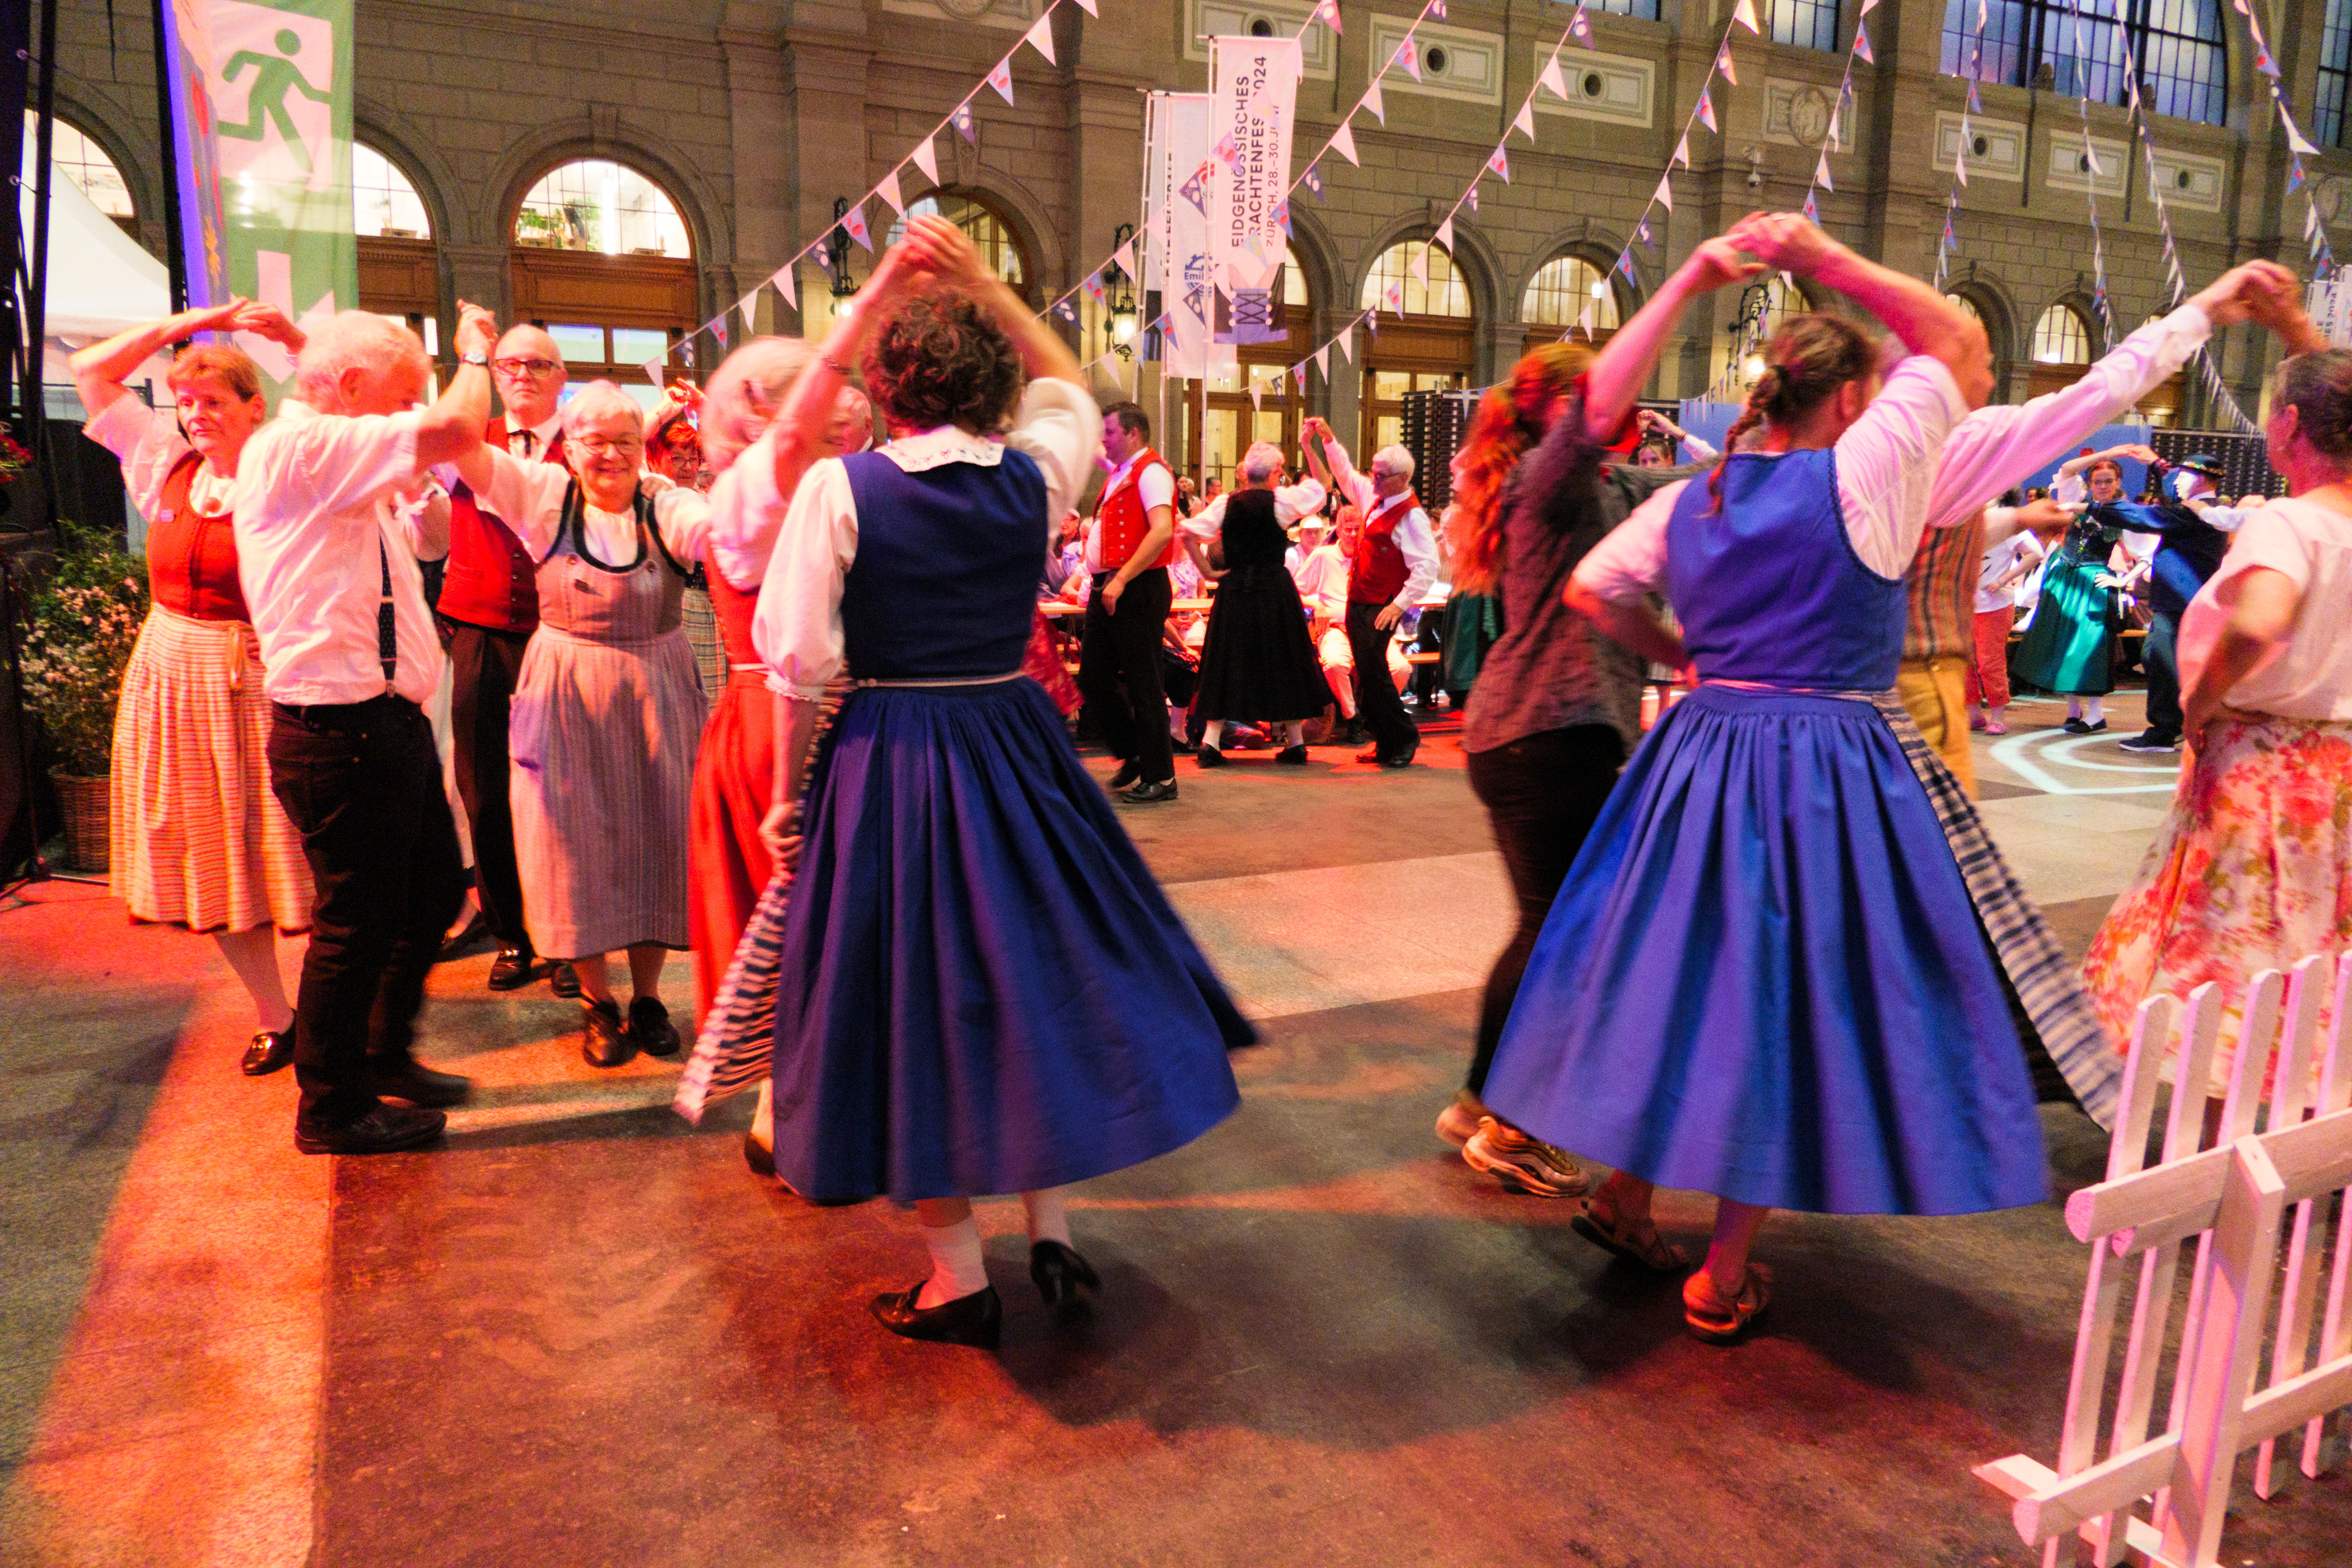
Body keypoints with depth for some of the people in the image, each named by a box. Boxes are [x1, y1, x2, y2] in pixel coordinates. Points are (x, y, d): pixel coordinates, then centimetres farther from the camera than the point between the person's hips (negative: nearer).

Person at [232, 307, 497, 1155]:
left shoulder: (336, 464, 17)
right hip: (340, 730, -10)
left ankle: (385, 1055, 38)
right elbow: (453, 431, -20)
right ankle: (333, 1110, 19)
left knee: (435, 890, 20)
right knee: (358, 920, 1)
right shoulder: (291, 447, -15)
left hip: (389, 721, 10)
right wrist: (475, 355, -5)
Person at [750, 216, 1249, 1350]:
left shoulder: (840, 487, -9)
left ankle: (960, 1275, 18)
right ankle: (1050, 1228, 22)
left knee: (917, 998, 8)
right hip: (1017, 749, 3)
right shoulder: (1035, 476, -3)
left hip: (885, 768, -2)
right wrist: (984, 281, 18)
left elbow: (803, 665, -9)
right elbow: (1070, 387, 20)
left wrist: (791, 792, 3)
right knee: (1042, 970, 18)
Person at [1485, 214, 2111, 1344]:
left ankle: (1624, 1193, 32)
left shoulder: (1691, 499, 7)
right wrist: (1822, 258, 0)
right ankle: (1724, 1280, 14)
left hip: (1700, 763, 6)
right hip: (1828, 773, -6)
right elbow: (1957, 342, 0)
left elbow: (1590, 589, 14)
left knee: (1683, 974, 18)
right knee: (1781, 998, 3)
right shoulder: (1855, 478, -9)